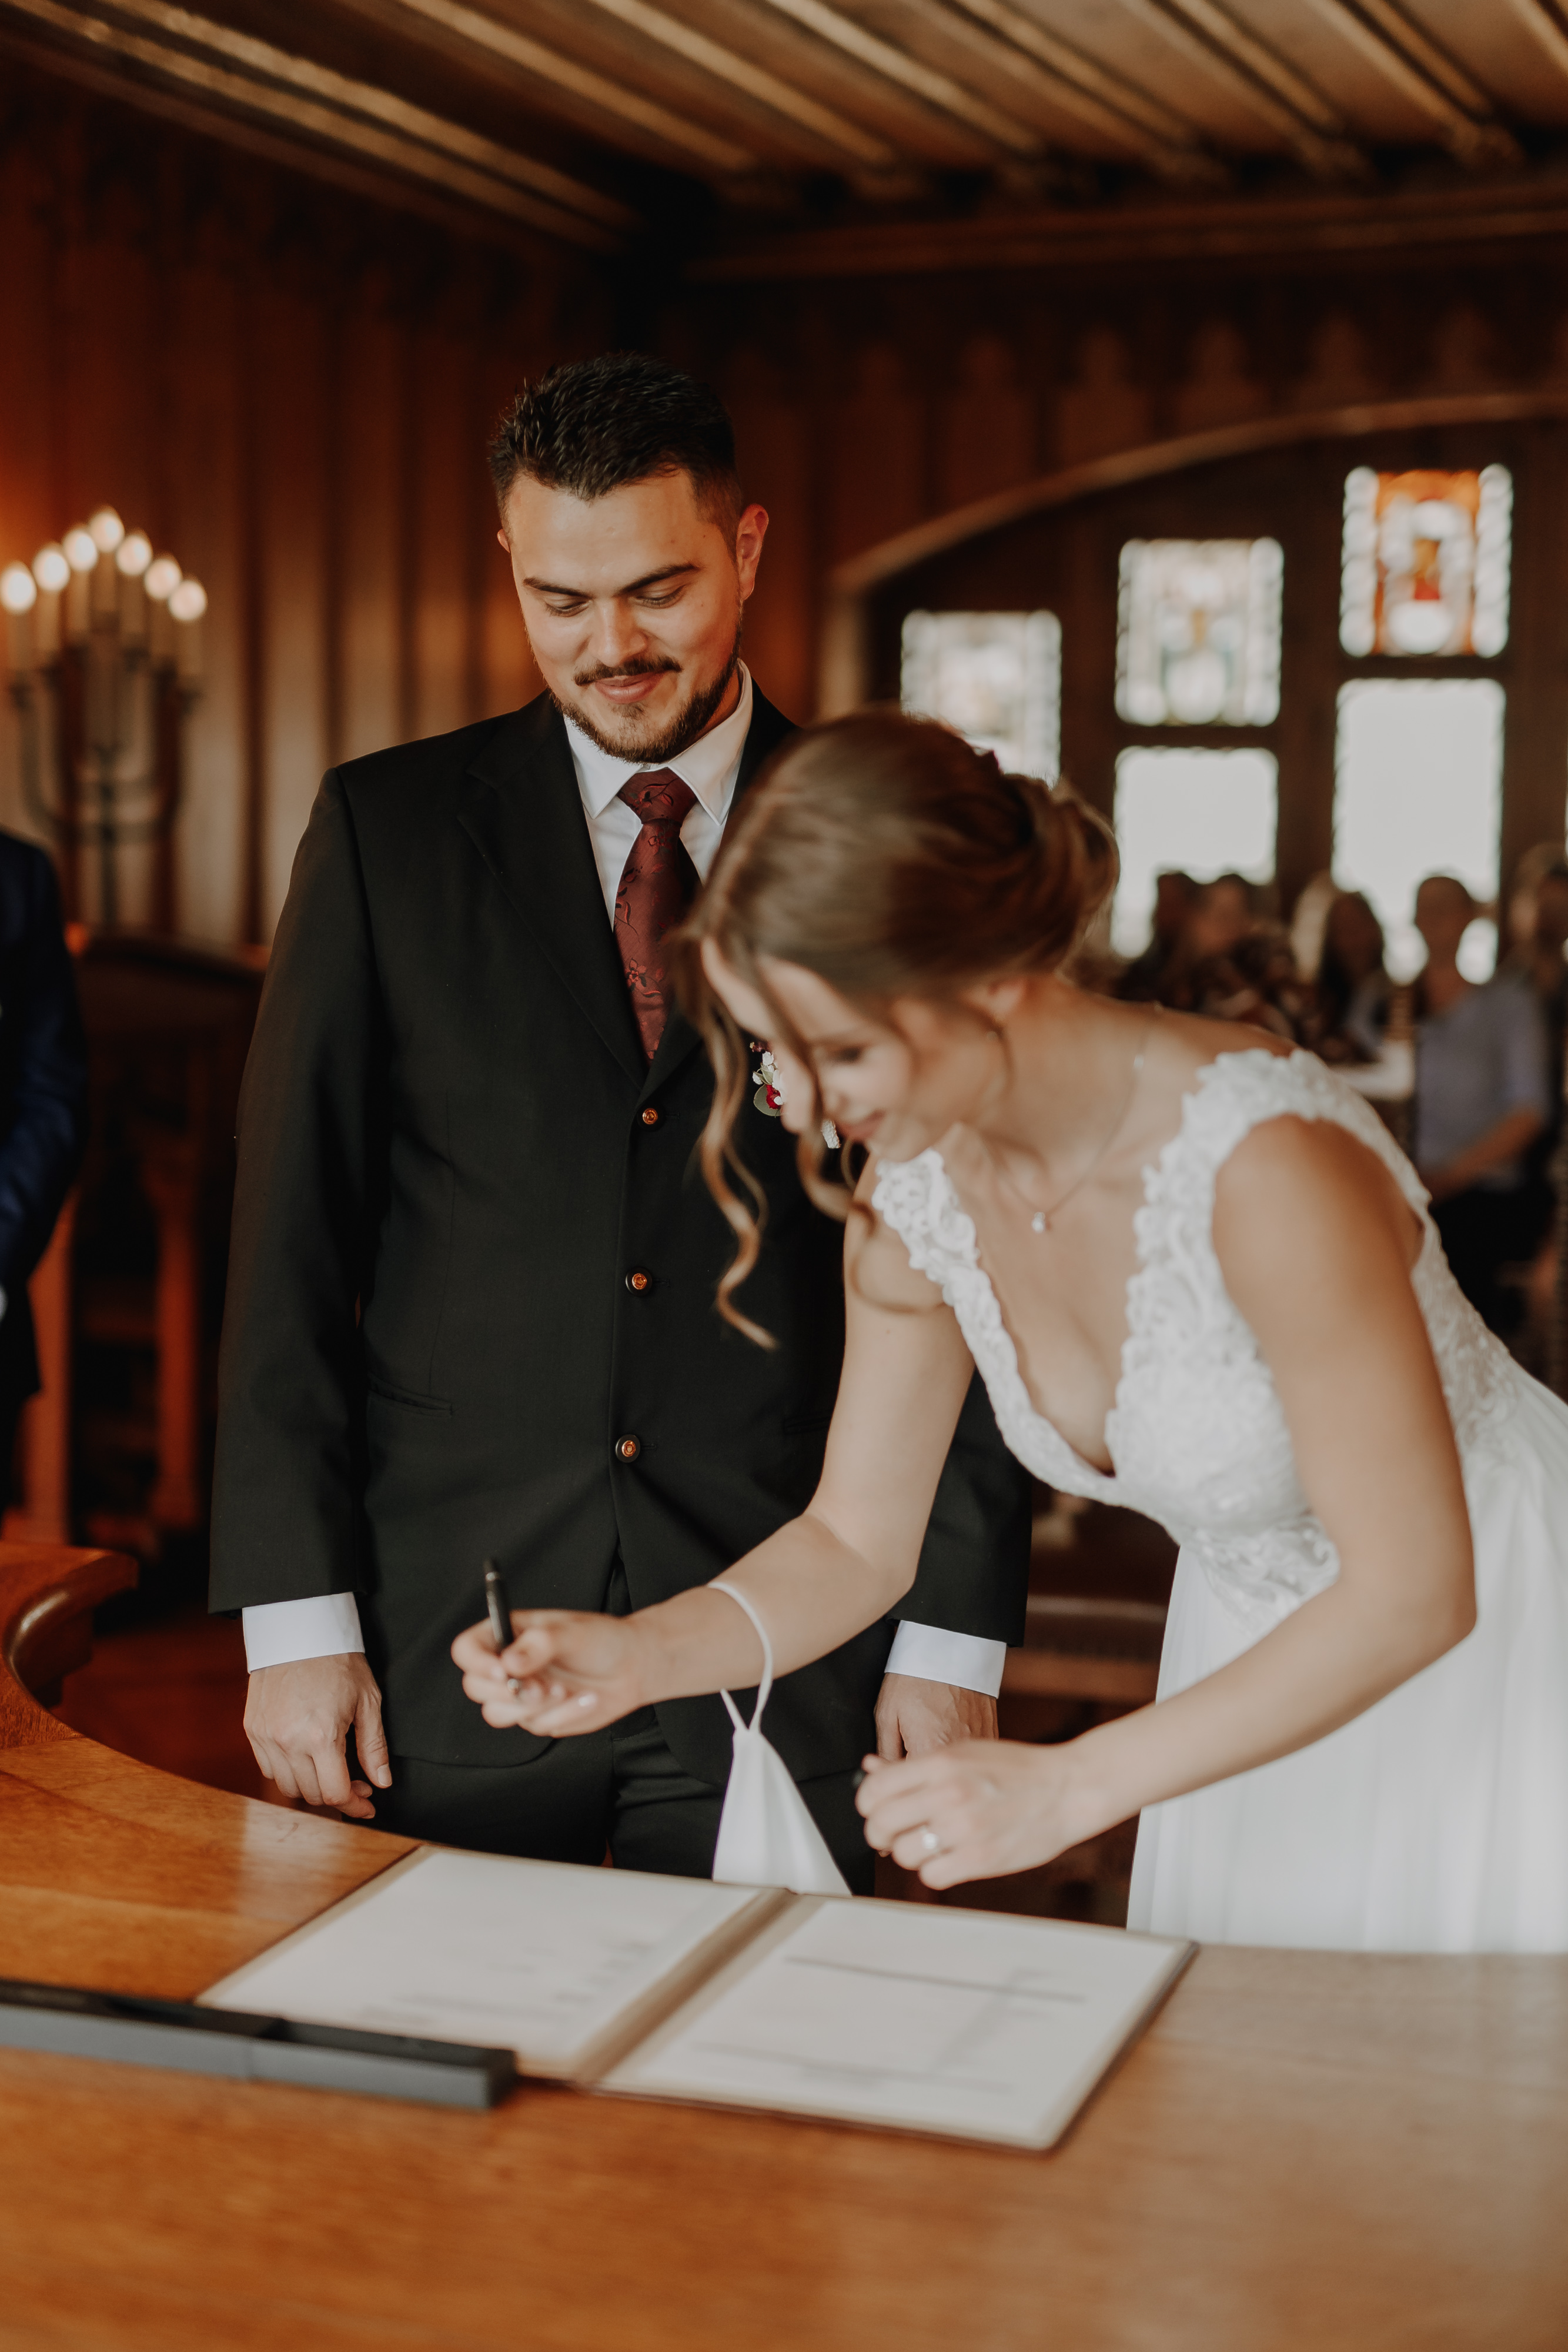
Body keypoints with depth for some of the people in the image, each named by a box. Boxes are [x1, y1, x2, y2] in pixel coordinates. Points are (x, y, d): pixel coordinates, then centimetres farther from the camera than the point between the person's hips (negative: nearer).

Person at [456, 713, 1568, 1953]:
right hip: (1267, 1656, 5)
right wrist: (639, 1653, -20)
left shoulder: (1264, 1164, -34)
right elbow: (858, 1541, -2)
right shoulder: (917, 1177, -14)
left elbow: (1415, 1588, -27)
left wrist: (1069, 1786, -29)